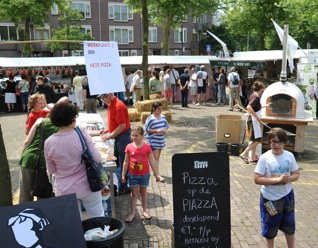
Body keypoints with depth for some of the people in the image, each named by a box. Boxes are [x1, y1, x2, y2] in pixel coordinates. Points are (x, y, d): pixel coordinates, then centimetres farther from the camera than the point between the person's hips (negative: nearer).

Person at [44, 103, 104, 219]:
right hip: (87, 187, -2)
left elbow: (51, 170, 3)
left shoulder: (49, 142, -8)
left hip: (64, 190, 2)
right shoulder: (82, 134, -16)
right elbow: (97, 159, -11)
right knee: (98, 220, 17)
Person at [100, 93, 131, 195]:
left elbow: (122, 126, -24)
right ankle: (121, 185, 29)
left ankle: (124, 187, 11)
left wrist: (110, 136, -19)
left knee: (123, 163, 0)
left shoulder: (118, 106, -22)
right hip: (118, 137, 10)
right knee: (117, 162, 17)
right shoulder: (111, 105, 9)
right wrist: (108, 130, 9)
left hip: (123, 136, -10)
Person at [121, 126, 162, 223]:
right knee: (134, 194, 9)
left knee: (143, 193, 15)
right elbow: (126, 162, 0)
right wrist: (123, 175, 1)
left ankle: (144, 211, 31)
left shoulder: (147, 147, -9)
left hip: (144, 175, 0)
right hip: (132, 175, 0)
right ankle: (132, 213, 17)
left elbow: (152, 161, -3)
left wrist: (156, 174, -2)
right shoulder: (129, 147, -7)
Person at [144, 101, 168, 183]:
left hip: (161, 140, 6)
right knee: (155, 157, -7)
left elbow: (166, 126, 15)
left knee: (158, 157, 15)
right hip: (153, 141, -6)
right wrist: (157, 131, -21)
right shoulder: (150, 118, -13)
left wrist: (165, 130, -7)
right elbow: (146, 129, -12)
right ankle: (158, 175, -9)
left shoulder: (163, 117, 4)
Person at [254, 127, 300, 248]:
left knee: (289, 225, 19)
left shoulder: (289, 156, -6)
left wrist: (289, 178, -20)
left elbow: (296, 174, 3)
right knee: (270, 226, 15)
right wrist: (277, 179, -27)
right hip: (270, 197, -3)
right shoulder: (264, 158, -17)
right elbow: (257, 179, -19)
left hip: (287, 196, 3)